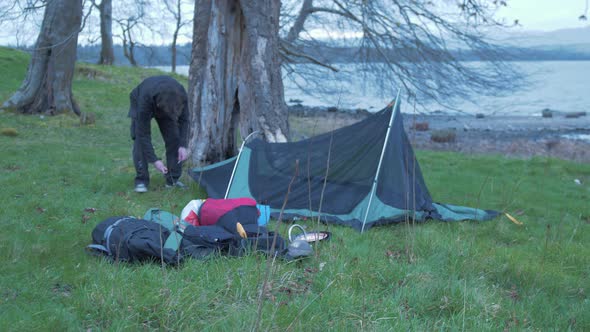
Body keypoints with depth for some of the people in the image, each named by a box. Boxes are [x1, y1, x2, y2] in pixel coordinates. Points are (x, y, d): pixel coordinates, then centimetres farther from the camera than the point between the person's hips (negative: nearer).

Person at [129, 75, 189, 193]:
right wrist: (154, 160, -40)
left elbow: (183, 120, -22)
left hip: (164, 104, 3)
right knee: (140, 139, -19)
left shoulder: (181, 94, -37)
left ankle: (173, 179, 1)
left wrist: (183, 146, -32)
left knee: (174, 139, -9)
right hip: (139, 102, -3)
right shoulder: (145, 99, -46)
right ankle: (141, 180, -11)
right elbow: (143, 134, -38)